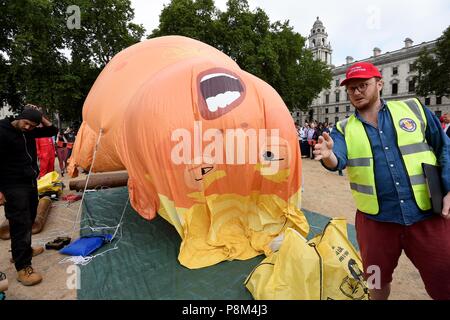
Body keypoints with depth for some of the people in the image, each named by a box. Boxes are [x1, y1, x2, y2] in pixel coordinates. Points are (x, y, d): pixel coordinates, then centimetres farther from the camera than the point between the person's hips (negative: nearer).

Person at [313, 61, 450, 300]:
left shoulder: (414, 109, 3)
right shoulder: (343, 129, 1)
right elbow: (338, 160, -18)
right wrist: (328, 156, -40)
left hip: (428, 215, 0)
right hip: (375, 219, 1)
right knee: (378, 280, 19)